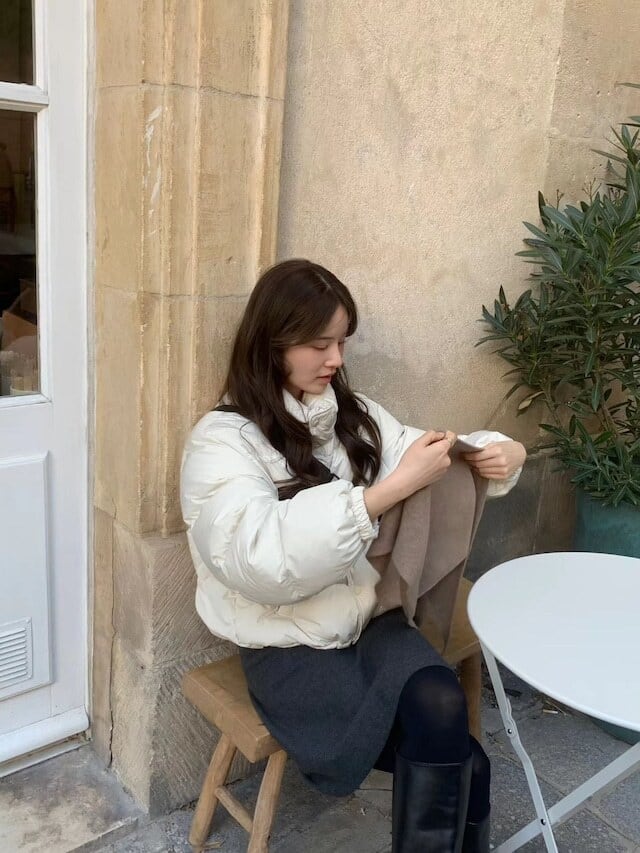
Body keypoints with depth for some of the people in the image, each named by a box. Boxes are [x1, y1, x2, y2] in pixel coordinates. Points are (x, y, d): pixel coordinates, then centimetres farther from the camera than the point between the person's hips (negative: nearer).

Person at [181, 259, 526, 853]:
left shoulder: (355, 416, 6)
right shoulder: (221, 441, -11)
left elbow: (425, 468, 16)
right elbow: (265, 564, -24)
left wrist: (499, 455, -7)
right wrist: (392, 488, -29)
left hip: (373, 619, 5)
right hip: (290, 649, -4)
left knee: (441, 710, -24)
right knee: (455, 756, -20)